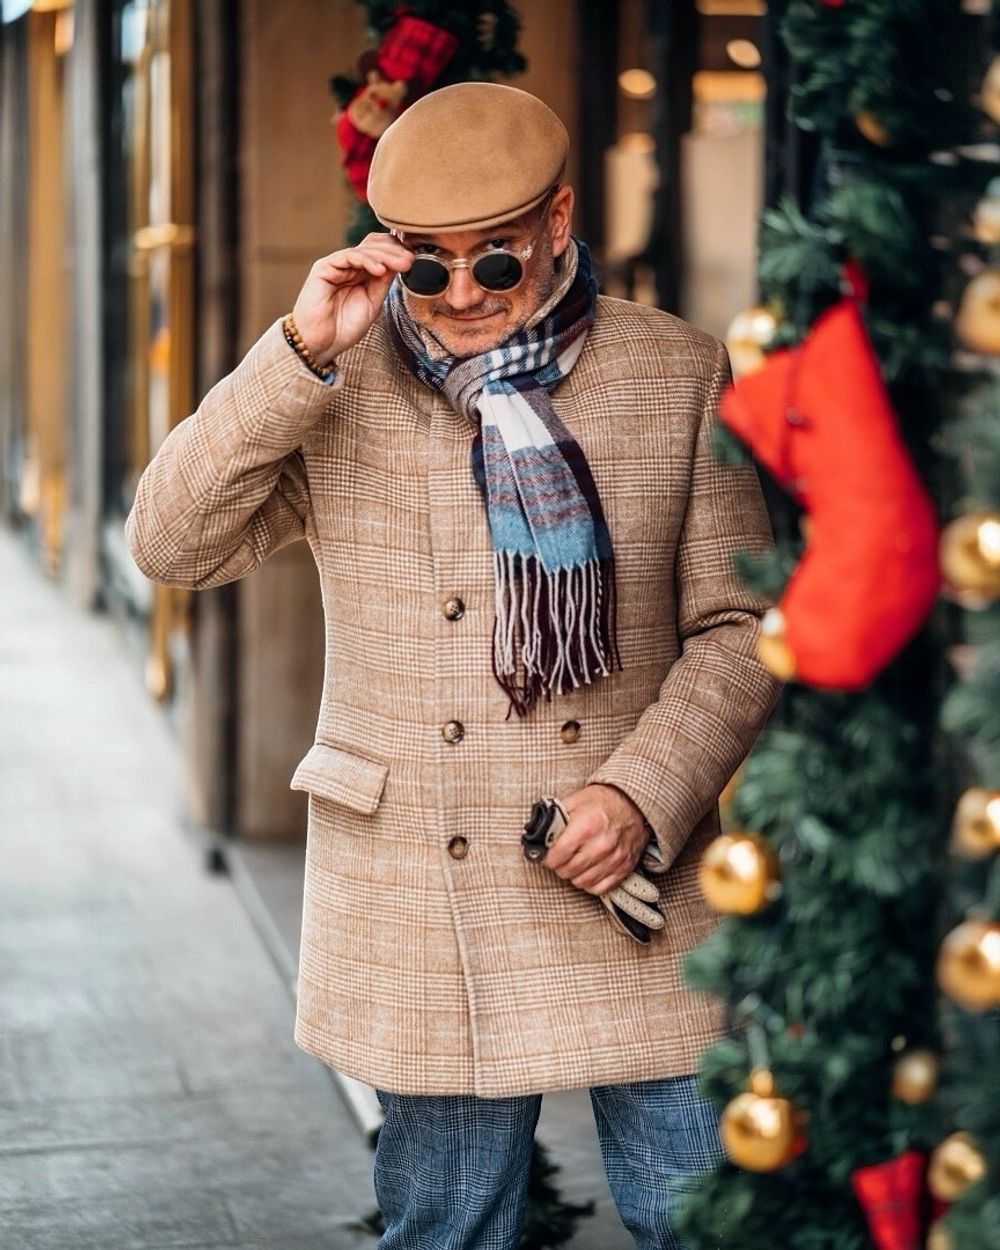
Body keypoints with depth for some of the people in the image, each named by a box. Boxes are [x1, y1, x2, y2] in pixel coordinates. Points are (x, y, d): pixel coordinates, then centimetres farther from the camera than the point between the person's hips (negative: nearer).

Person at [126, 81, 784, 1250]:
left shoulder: (680, 377, 0)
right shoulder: (339, 387, 1)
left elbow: (738, 626, 1)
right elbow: (170, 543, -8)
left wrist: (642, 794, -13)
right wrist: (299, 354, -17)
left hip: (630, 889, 0)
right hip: (420, 910, 1)